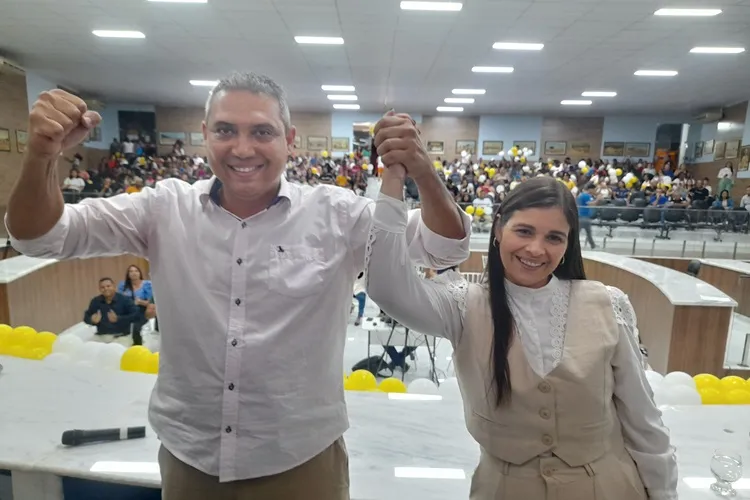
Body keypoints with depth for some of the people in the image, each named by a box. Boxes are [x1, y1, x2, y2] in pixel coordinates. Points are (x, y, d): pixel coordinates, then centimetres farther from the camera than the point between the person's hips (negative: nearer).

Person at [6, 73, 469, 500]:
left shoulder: (335, 214, -10)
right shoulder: (166, 209, -5)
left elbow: (446, 248, -12)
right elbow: (39, 236, -3)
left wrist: (423, 171, -31)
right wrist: (42, 156, -23)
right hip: (187, 457, 3)